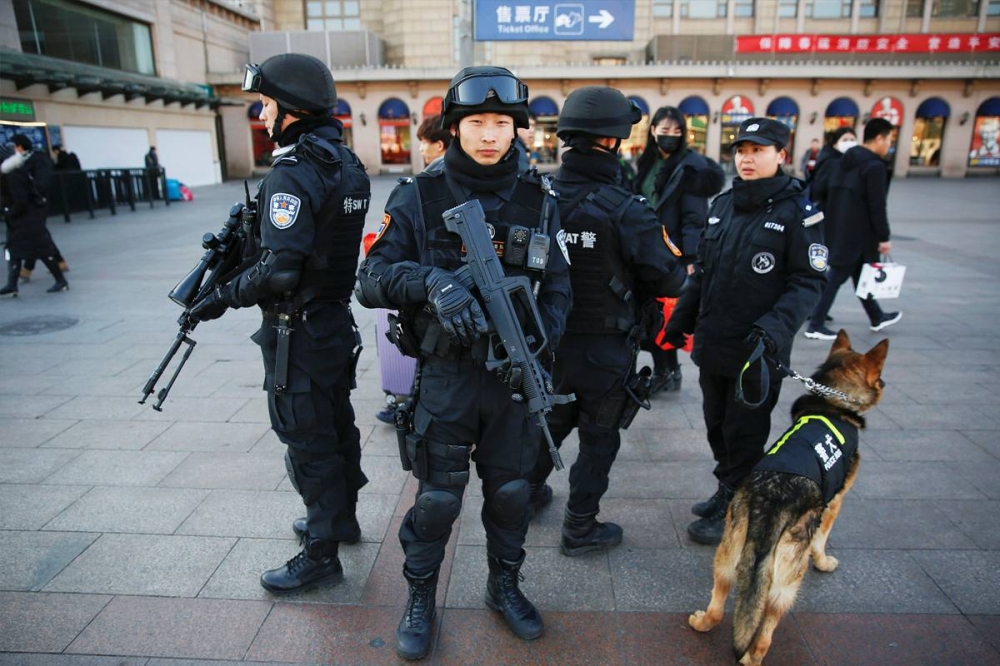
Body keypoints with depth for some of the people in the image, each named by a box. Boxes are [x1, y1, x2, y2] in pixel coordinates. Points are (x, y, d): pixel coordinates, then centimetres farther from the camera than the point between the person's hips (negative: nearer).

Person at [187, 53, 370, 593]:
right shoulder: (348, 165, 7)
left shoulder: (293, 173, -21)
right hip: (337, 323, 9)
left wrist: (224, 296, -12)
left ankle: (321, 554, 18)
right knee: (337, 424, 21)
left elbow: (279, 271, -27)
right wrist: (249, 236, 6)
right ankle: (342, 517, 39)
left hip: (298, 334, -9)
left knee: (306, 440, 3)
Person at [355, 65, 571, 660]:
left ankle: (505, 585, 41)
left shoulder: (538, 199, 1)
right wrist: (432, 282, -30)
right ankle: (421, 597, 35)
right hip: (446, 373, -2)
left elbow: (558, 286, 4)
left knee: (512, 488, 16)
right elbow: (372, 280, -11)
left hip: (516, 373, 3)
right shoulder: (418, 196, -6)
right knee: (438, 495, 10)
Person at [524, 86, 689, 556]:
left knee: (551, 419, 26)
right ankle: (580, 528, 27)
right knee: (599, 437, 14)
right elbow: (666, 279, -15)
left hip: (548, 340, 5)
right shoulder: (625, 210, -20)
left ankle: (526, 492, 44)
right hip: (603, 347, -5)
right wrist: (683, 271, 7)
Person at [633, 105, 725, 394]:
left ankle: (665, 373, 13)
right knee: (650, 312, 11)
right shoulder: (649, 163, 13)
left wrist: (691, 259, -20)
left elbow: (694, 217, -15)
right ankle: (666, 371, 25)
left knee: (662, 314, -3)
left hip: (674, 255, -7)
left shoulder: (692, 165, -8)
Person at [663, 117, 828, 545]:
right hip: (712, 344, 6)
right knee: (716, 425, 18)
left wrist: (777, 326, -26)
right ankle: (725, 491, 38)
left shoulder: (798, 212, -8)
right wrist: (682, 318, 13)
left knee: (744, 434, 7)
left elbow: (808, 282, -11)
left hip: (758, 352, -6)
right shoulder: (721, 205, 9)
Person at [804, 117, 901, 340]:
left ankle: (877, 317, 35)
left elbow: (820, 190, 11)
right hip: (857, 233, -9)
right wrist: (884, 237, -11)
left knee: (860, 273, 19)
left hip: (837, 230, 9)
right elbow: (877, 206, -16)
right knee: (836, 276, -4)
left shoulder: (845, 160, 11)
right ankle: (815, 325, 0)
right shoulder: (875, 165, -14)